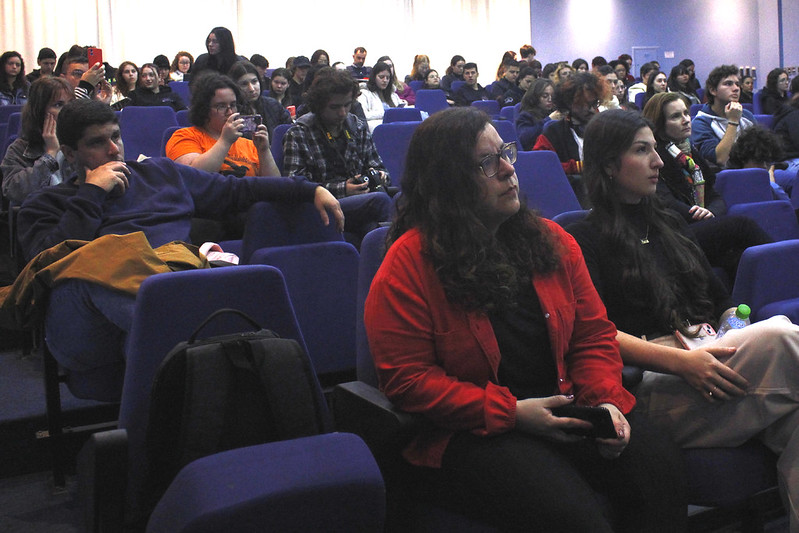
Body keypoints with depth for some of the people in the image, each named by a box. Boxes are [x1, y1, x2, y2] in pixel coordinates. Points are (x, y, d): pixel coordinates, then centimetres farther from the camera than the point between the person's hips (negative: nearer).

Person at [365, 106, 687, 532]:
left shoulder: (551, 240, 11)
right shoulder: (409, 264, -7)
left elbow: (593, 335, 14)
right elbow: (407, 379, -11)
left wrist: (604, 399, -7)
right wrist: (510, 412, -17)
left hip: (562, 412, 6)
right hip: (473, 432, -5)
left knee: (659, 466, -20)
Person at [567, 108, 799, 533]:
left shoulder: (669, 226, 29)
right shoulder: (586, 239, 6)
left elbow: (720, 300, 28)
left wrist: (732, 334, 3)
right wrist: (681, 361, -21)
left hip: (704, 352, 6)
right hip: (649, 383, -6)